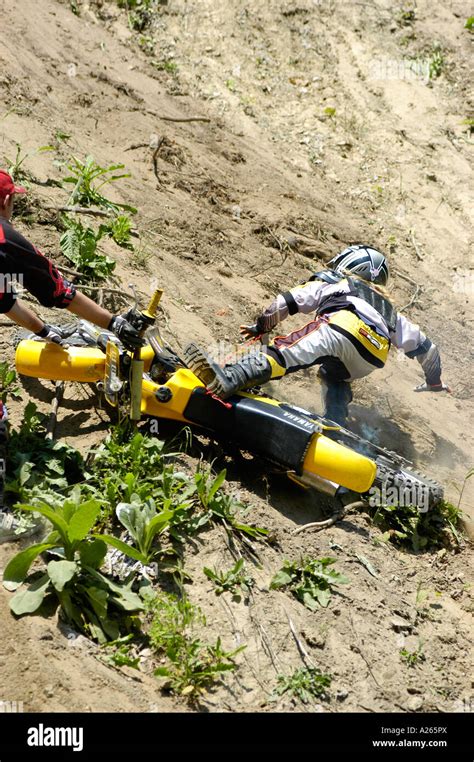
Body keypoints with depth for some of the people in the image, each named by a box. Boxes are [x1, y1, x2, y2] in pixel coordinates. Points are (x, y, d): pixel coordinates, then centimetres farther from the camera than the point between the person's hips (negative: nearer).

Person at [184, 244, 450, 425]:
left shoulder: (334, 284, 36)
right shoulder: (390, 311, 46)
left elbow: (291, 300, 27)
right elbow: (424, 346, 51)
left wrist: (262, 324, 41)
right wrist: (434, 381, 66)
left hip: (344, 328, -5)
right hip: (370, 361, 5)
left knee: (284, 352, -21)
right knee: (333, 376, 26)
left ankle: (228, 379, -46)